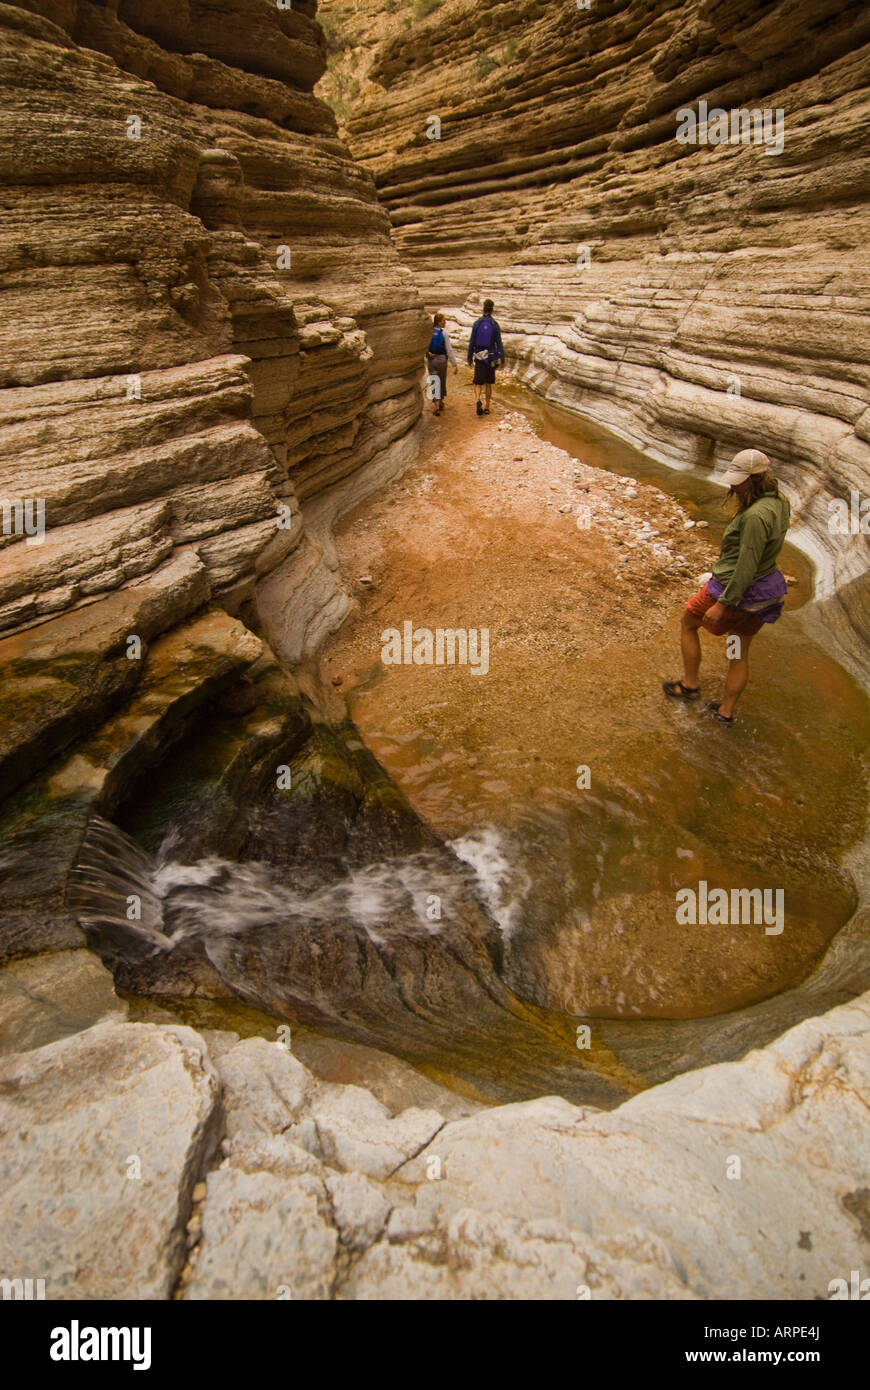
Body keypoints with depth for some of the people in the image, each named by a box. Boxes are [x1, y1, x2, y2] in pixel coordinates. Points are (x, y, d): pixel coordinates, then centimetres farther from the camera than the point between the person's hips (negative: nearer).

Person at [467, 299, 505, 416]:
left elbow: (471, 342, -3)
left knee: (478, 383, 3)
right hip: (491, 357, 1)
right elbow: (499, 343, -5)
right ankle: (487, 408, 16)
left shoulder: (476, 323, -4)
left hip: (479, 357, -1)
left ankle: (478, 401, -25)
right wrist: (501, 359, 0)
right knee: (488, 383, 13)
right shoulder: (495, 325, -4)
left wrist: (469, 358, 4)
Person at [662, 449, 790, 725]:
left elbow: (746, 568, -28)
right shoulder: (780, 503, 0)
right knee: (740, 653, 20)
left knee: (688, 622, 18)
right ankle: (726, 711, 33)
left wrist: (723, 604, -24)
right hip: (763, 592, 9)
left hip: (733, 588, -8)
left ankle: (690, 685, 29)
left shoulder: (755, 516, -29)